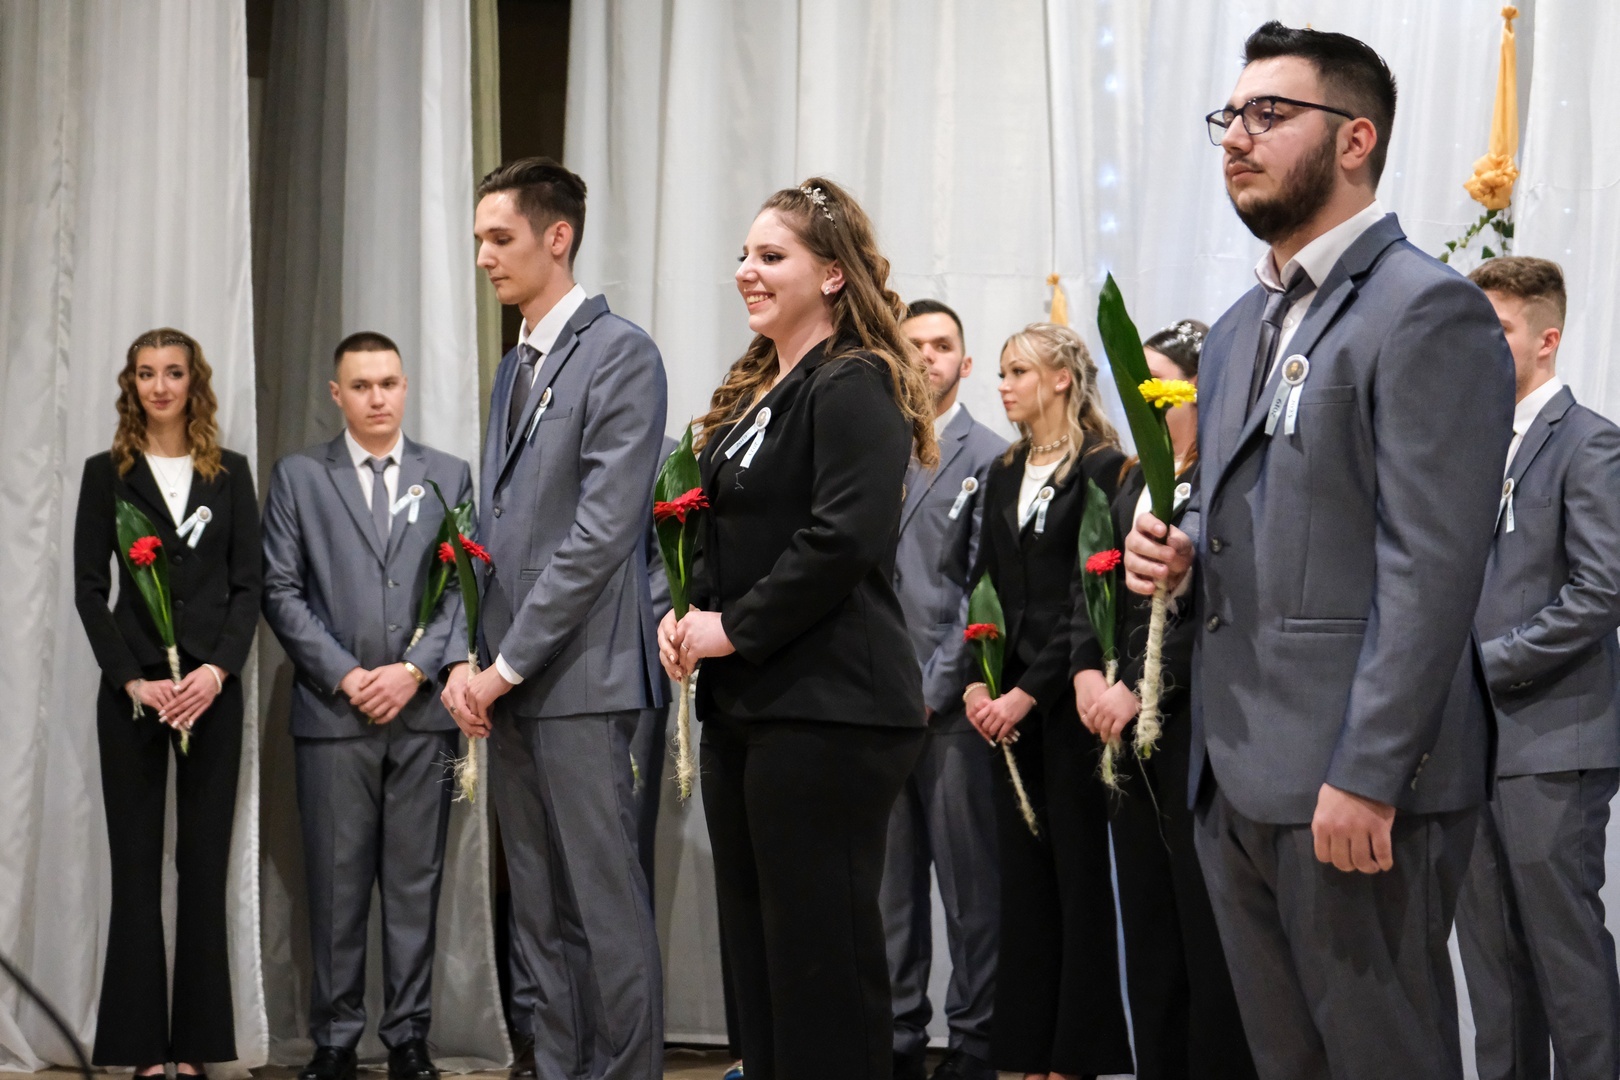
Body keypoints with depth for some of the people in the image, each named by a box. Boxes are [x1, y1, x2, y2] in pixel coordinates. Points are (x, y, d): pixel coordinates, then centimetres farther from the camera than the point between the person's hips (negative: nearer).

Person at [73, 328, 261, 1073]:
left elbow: (248, 584, 4)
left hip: (212, 688, 1)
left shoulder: (230, 473, 9)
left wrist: (218, 669, -11)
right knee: (137, 864, -1)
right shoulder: (107, 473, 6)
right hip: (133, 689, -1)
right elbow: (89, 588, 1)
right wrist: (132, 680, -10)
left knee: (205, 864, 1)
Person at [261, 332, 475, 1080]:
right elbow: (281, 592, 2)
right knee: (337, 884, 1)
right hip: (333, 710, -1)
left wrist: (414, 670, -8)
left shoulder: (450, 477, 10)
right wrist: (345, 676, -8)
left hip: (423, 710, 1)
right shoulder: (299, 477, 7)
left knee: (415, 882, 3)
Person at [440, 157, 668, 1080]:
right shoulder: (515, 369, 19)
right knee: (538, 910, 10)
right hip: (510, 683, 8)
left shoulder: (620, 354, -7)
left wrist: (509, 664, -13)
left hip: (580, 675, -8)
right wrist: (469, 659, 6)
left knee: (606, 903, -5)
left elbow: (603, 531, -15)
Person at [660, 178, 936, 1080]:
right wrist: (685, 614, 6)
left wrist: (735, 629, -14)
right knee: (755, 938, 12)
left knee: (821, 945, -5)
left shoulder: (853, 386, -11)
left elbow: (843, 538, -21)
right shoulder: (754, 391, 18)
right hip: (745, 701, 10)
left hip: (827, 706, -10)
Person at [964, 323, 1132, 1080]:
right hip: (1007, 701, 7)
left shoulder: (1101, 469, -7)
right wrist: (976, 682, -1)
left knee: (1079, 873, -3)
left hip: (1066, 701, -6)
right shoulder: (1004, 476, 15)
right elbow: (987, 587, 12)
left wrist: (1027, 694, -14)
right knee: (1023, 874, 6)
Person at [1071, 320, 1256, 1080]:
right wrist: (1088, 672, -1)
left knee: (1209, 932, -4)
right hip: (1131, 733, 8)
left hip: (1200, 725, -8)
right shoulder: (1133, 482, 17)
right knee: (1147, 930, 9)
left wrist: (1140, 690, -15)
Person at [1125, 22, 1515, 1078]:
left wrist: (1365, 777, -22)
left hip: (1357, 779, -9)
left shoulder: (1427, 310, -10)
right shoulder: (1240, 330, 19)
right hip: (1241, 780, 9)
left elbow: (1430, 566, -17)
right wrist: (1178, 549, 5)